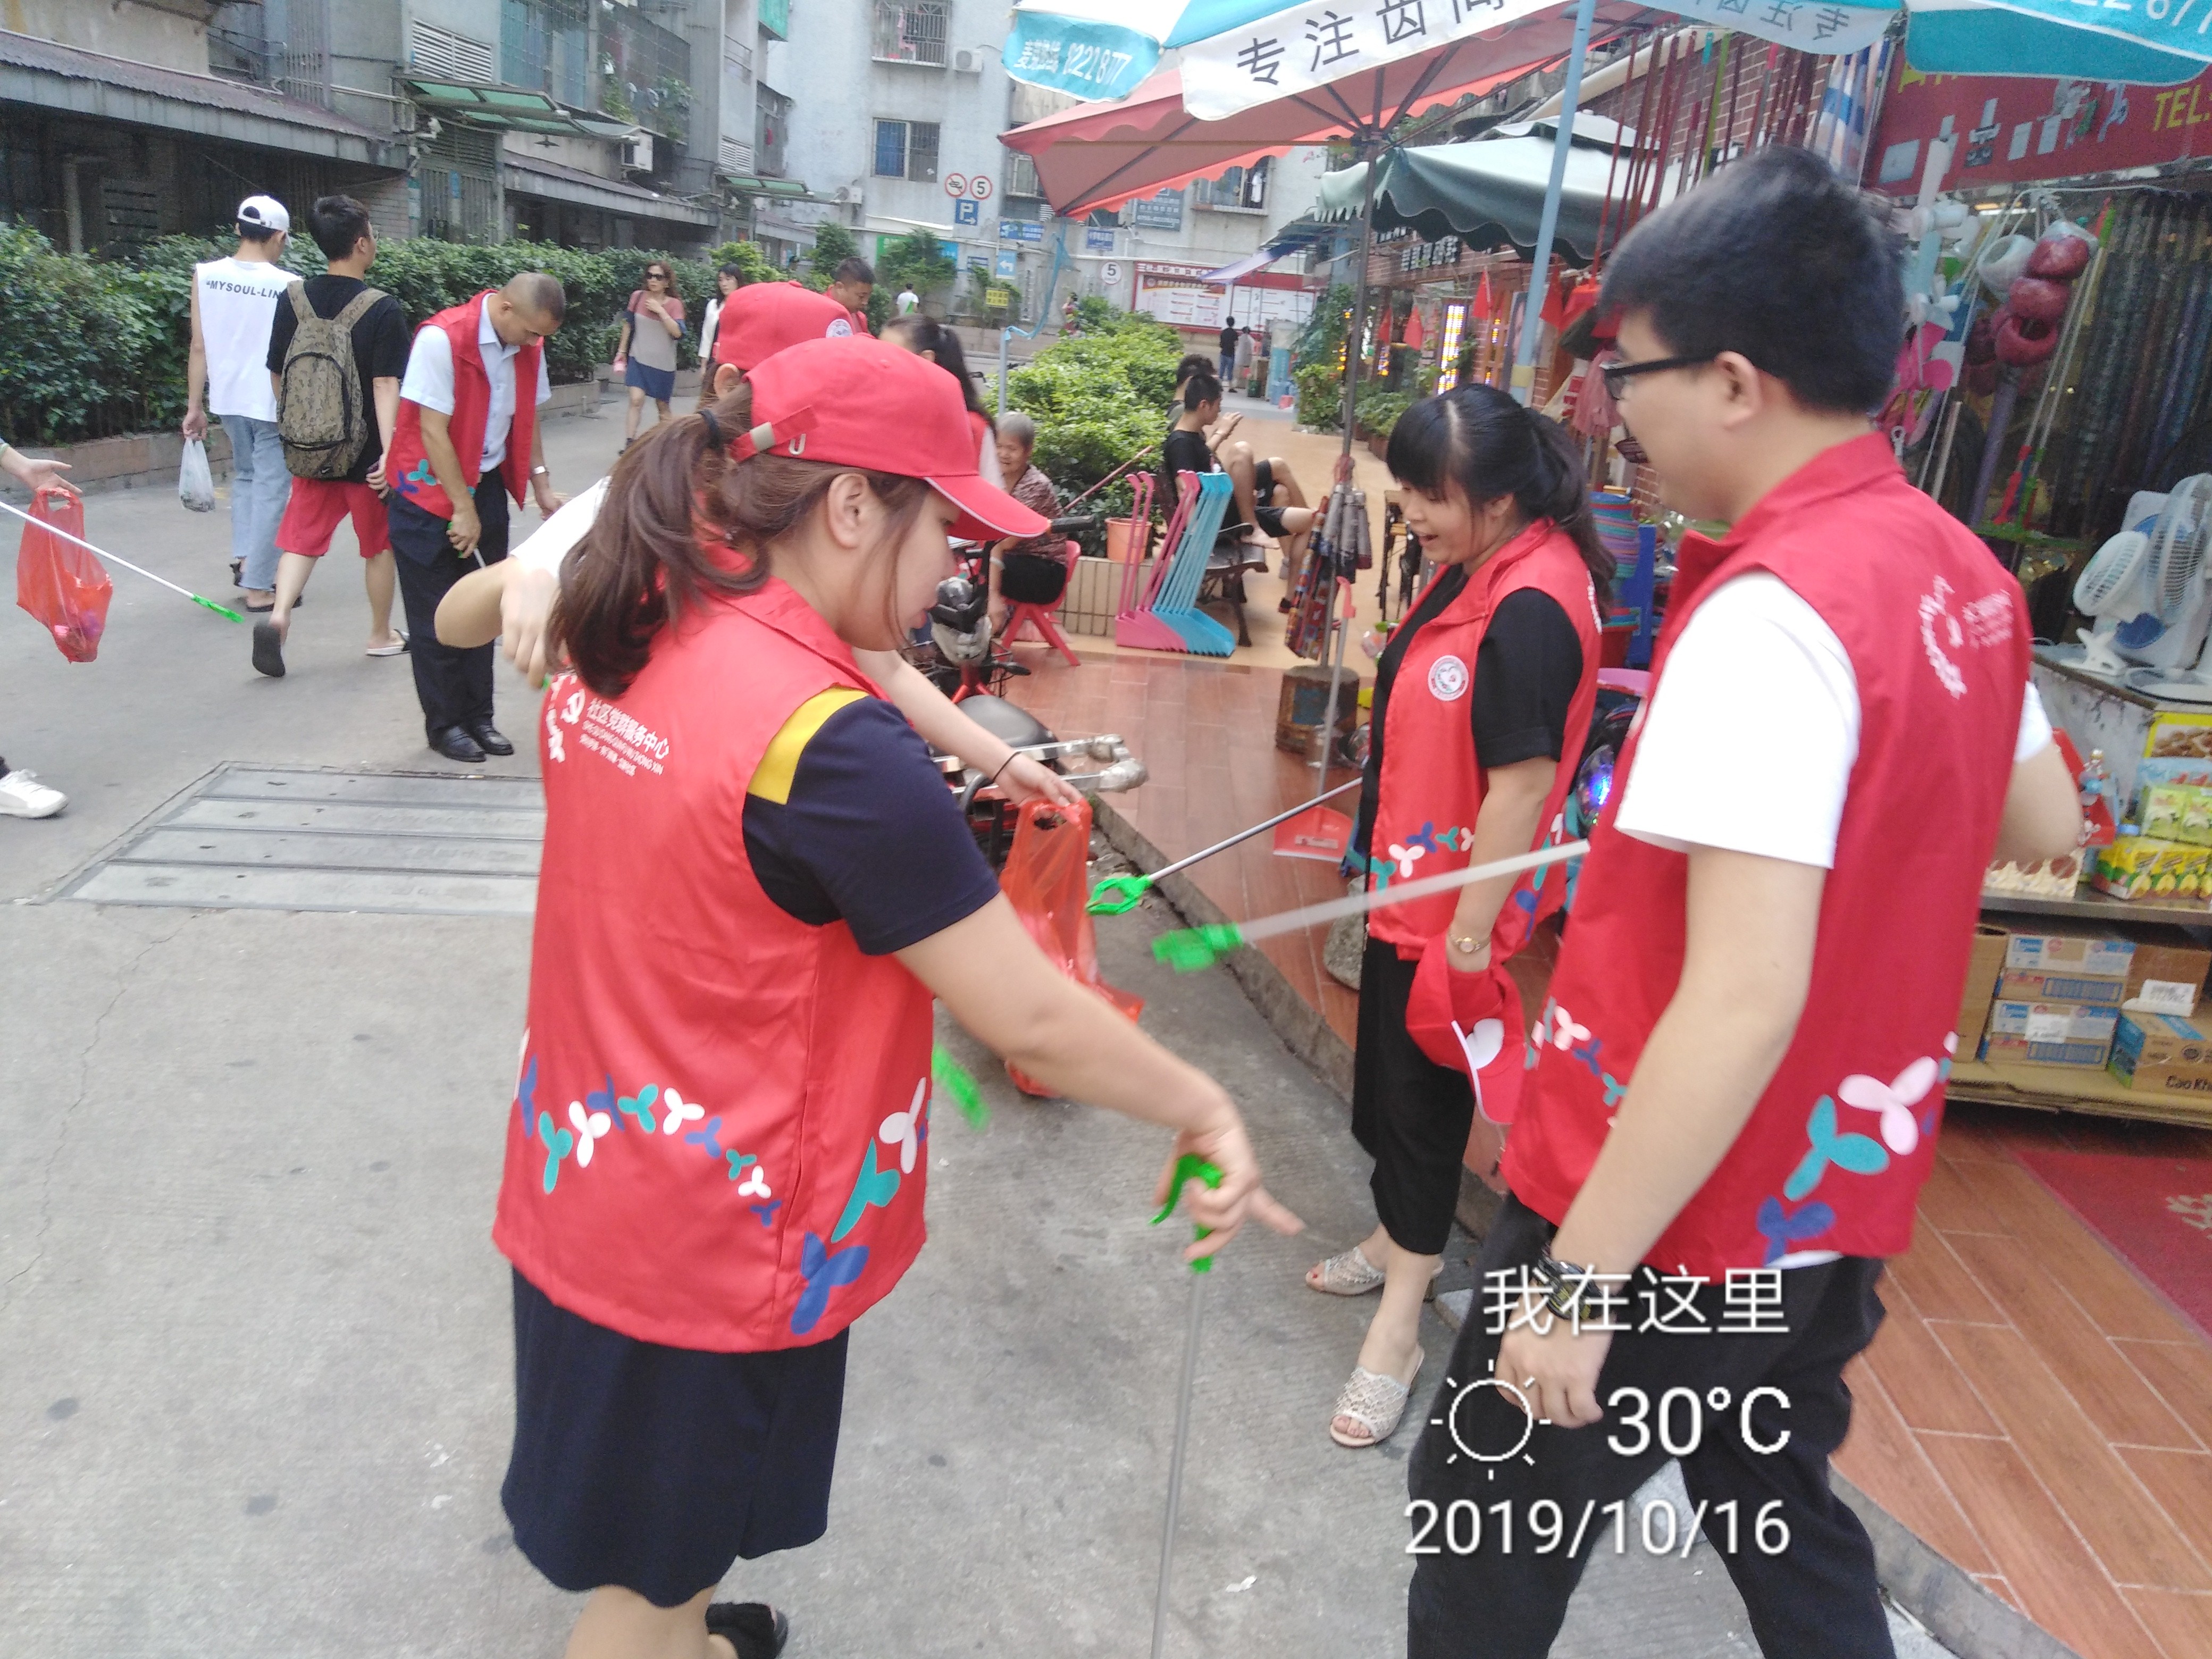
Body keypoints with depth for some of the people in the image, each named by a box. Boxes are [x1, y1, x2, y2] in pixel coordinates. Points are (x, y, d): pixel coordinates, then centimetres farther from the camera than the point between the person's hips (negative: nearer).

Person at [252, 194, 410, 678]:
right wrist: (390, 453, -23)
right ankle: (381, 634, 24)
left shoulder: (294, 299, 1)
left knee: (303, 536, 10)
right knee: (379, 543, 12)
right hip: (365, 453, -4)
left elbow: (276, 374, 8)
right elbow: (386, 385, -21)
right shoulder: (383, 310, -14)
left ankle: (279, 615, -12)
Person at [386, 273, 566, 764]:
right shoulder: (441, 338, -22)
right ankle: (445, 723, 12)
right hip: (430, 489, -6)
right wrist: (462, 510, -18)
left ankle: (477, 717, 18)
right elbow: (433, 433, -21)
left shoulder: (528, 346, -1)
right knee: (437, 616, 2)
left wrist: (541, 484, 7)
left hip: (487, 485, 6)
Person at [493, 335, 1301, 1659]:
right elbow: (1032, 1023, -25)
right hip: (714, 1253, -8)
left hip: (585, 1189, 8)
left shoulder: (626, 653, -3)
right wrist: (1205, 1110, -10)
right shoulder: (833, 744, -29)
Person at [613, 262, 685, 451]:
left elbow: (677, 332, -18)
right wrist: (621, 352, 9)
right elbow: (628, 325, 8)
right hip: (639, 359, 0)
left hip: (663, 364, 0)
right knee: (636, 400, -16)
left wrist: (660, 310, -22)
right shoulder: (638, 297, -2)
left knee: (662, 406, 12)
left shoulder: (674, 304, -6)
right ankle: (629, 443, -18)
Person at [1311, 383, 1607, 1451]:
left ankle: (1396, 1331, 18)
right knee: (1387, 1073, 22)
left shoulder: (1532, 609, -26)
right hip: (1412, 881, 9)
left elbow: (1523, 781, -26)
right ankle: (1400, 1242, 44)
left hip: (1457, 899, -9)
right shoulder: (1475, 570, 4)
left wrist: (1470, 932, -22)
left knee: (1421, 1094, 2)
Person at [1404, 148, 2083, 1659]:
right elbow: (2044, 826, 16)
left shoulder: (1768, 615, -26)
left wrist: (1579, 1275, -23)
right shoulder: (1962, 573, 2)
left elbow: (1743, 1003, -29)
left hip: (1675, 1219, -8)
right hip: (1836, 1199, 8)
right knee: (1783, 1515, 28)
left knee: (1492, 1529, 15)